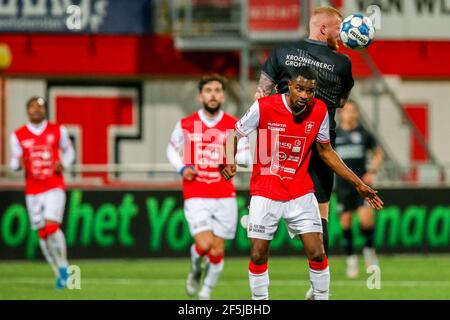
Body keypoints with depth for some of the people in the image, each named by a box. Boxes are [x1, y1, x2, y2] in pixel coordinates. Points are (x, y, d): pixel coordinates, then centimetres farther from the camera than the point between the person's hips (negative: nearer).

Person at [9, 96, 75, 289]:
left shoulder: (58, 131, 2)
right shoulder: (18, 136, 2)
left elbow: (69, 152, 15)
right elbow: (14, 164, 7)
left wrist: (63, 164, -6)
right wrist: (18, 163, -17)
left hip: (54, 188, -2)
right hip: (32, 191, 2)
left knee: (52, 227, -20)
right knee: (42, 234, 4)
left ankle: (63, 265, 0)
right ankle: (59, 273, 19)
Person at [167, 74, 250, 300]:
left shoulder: (234, 126, 2)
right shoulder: (185, 125, 2)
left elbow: (246, 158, 5)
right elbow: (172, 148, 17)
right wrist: (182, 168, -1)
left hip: (225, 197, 2)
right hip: (195, 197, -1)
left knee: (217, 252, 3)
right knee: (204, 245, -17)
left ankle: (205, 294, 25)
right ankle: (196, 269, 18)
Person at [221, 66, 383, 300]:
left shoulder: (319, 111, -5)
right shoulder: (264, 107, -14)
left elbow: (326, 152, 9)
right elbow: (234, 135, -2)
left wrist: (357, 184, 6)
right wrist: (230, 161, -23)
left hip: (301, 193, 2)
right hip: (265, 192, -2)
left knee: (317, 253, -7)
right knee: (258, 255, -2)